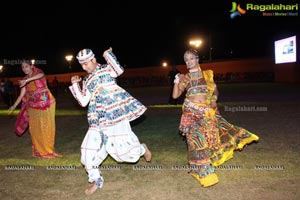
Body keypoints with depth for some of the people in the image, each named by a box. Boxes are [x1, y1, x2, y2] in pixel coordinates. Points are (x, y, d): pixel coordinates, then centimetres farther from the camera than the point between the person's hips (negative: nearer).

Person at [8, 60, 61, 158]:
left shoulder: (38, 72, -4)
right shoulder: (24, 80, 8)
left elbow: (41, 75, -30)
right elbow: (22, 95, 5)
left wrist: (27, 80, -43)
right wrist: (14, 106, -5)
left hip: (46, 104, -4)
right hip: (33, 106, 4)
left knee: (47, 127, 1)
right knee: (35, 128, 4)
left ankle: (48, 150, 13)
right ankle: (39, 150, 16)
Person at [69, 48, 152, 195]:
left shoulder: (107, 68, 4)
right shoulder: (86, 80, 17)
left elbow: (119, 70, -20)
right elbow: (83, 102, 10)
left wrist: (108, 54, -11)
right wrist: (75, 84, 6)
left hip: (116, 112, -5)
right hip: (99, 119, 5)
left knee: (122, 147, -5)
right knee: (89, 149, 0)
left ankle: (142, 149, 29)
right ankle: (96, 180, 18)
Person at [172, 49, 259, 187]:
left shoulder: (207, 74, 8)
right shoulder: (185, 78, 4)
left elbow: (215, 90, 16)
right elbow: (175, 95, 1)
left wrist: (214, 100, -3)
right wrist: (177, 82, -12)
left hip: (206, 111, 2)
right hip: (191, 113, -1)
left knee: (210, 136, 4)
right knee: (196, 139, -1)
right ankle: (203, 171, 14)